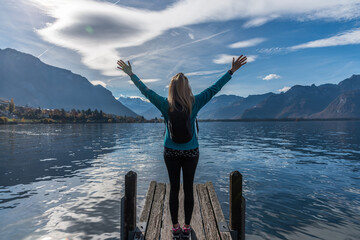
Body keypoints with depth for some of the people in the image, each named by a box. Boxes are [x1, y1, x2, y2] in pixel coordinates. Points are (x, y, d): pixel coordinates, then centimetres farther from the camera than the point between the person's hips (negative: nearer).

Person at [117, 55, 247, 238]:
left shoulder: (165, 105, -10)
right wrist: (232, 71, 3)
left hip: (171, 152, 1)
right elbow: (214, 88, -5)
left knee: (174, 189, 10)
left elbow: (145, 91, -1)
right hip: (191, 152, 0)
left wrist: (131, 74, 11)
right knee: (188, 189, 10)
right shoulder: (194, 103, -11)